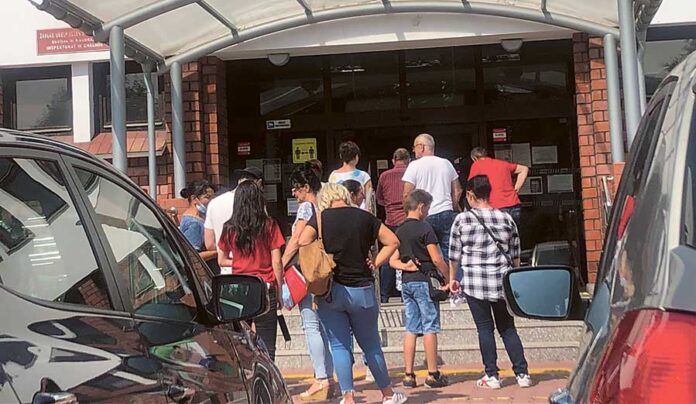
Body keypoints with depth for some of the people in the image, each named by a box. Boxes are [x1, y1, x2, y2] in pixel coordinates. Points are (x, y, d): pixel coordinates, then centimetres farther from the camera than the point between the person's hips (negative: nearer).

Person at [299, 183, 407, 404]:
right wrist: (374, 263, 5)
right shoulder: (365, 218, 1)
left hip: (329, 292, -1)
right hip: (362, 289, 2)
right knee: (371, 344, 15)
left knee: (339, 346, 6)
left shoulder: (320, 218, -4)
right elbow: (392, 241, 3)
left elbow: (302, 244, -15)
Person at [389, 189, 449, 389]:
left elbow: (392, 260, 10)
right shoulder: (425, 228, -9)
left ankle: (408, 374, 8)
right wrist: (450, 278, -2)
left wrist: (405, 266, -5)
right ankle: (433, 374, 3)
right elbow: (437, 259, -12)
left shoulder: (399, 231, 12)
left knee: (411, 329, 8)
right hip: (424, 281, -6)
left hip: (406, 282, 6)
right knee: (430, 328, -1)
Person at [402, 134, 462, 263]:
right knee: (449, 254, 6)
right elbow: (457, 191, 13)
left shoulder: (414, 166, -5)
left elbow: (407, 194, -8)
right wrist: (454, 207, 25)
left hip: (424, 216, -4)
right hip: (446, 213, 4)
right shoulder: (446, 164, 10)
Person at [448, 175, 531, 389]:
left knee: (485, 328, 6)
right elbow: (515, 254, 11)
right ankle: (522, 373, 11)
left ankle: (492, 375, 8)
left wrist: (452, 278, 14)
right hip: (503, 283, 3)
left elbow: (454, 254, 1)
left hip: (475, 283, -3)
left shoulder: (462, 219, -5)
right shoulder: (506, 218, 4)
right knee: (508, 328, 13)